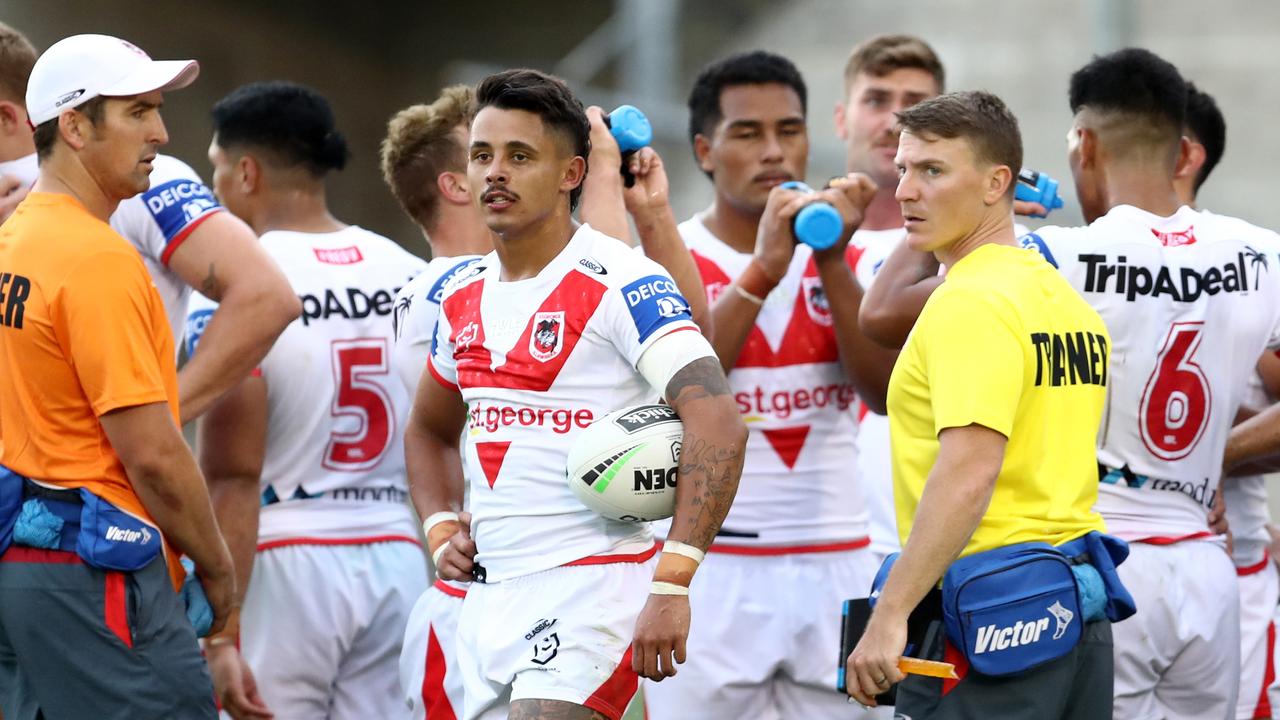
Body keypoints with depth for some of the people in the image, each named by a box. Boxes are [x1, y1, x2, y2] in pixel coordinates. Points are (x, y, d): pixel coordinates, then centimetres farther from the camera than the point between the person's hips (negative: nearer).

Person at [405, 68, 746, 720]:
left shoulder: (621, 286, -11)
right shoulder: (463, 299, 12)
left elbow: (718, 427, -20)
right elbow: (429, 429, 31)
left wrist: (671, 583, -26)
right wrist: (443, 527, 11)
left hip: (592, 587, -8)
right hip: (487, 599, 8)